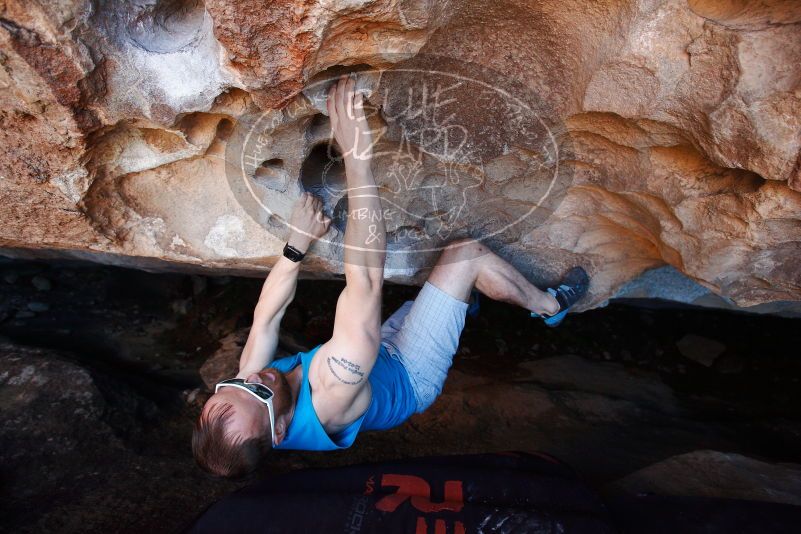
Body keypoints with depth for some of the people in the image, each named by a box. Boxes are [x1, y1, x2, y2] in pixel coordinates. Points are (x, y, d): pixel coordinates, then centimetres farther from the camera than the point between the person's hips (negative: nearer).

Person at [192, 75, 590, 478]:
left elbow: (266, 317, -10)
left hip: (379, 352, 7)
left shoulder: (247, 381, -24)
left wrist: (298, 241, -20)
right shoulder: (328, 398, -45)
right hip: (409, 375, -6)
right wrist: (357, 159, -51)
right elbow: (365, 282, -51)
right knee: (466, 252, -15)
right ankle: (549, 305, 12)